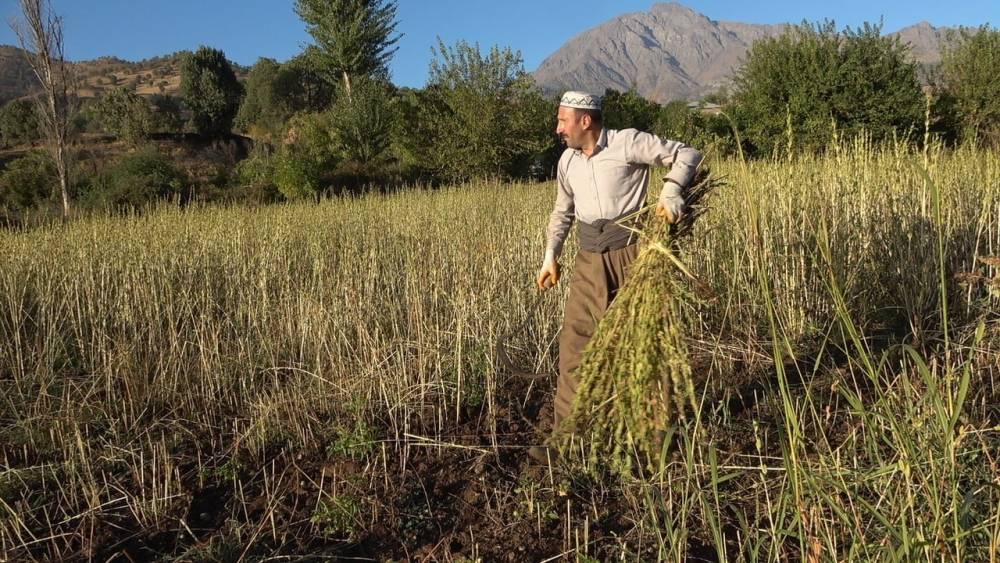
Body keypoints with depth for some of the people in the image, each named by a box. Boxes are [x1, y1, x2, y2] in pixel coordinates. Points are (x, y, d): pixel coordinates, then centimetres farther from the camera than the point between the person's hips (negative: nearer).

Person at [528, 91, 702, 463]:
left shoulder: (627, 143, -9)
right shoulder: (567, 161, 10)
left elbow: (685, 154, -7)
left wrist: (671, 192, -24)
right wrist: (551, 256, 13)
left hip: (628, 257, -5)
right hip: (589, 262, 5)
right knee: (574, 341, 0)